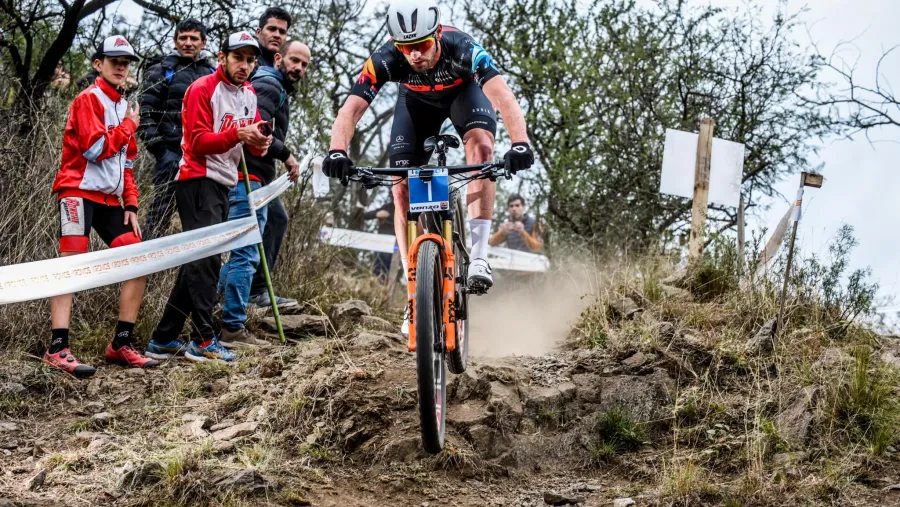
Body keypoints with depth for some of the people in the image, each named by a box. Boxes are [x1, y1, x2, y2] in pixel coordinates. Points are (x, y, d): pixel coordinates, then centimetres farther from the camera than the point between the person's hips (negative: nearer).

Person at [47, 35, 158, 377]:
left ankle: (121, 344, 8)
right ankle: (57, 349, -22)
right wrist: (129, 126, -5)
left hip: (110, 199, 8)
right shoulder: (88, 99, -5)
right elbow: (96, 148, -19)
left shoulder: (125, 107, 19)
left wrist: (131, 205, 12)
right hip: (79, 191, -8)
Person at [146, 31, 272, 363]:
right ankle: (203, 341, -17)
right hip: (198, 182, -9)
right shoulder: (202, 90, -10)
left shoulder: (248, 94, 15)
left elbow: (254, 141, 12)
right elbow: (199, 142, -17)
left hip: (222, 185, 9)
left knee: (197, 263, 9)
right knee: (207, 258, -16)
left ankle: (163, 339, 14)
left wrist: (260, 143, -12)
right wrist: (237, 134, -30)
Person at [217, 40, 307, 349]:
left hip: (252, 180, 11)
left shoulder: (277, 89, 26)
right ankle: (234, 329, -11)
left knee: (242, 253, 14)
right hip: (249, 178, -11)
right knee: (247, 255, -11)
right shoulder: (269, 85, -8)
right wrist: (287, 155, -12)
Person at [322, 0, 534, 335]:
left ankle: (479, 256, -30)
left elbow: (504, 97, -52)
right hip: (417, 101, 2)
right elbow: (351, 109, -40)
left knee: (480, 144, -33)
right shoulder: (386, 60, -35)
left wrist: (520, 143, -69)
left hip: (464, 92, -2)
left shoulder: (461, 49, -41)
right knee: (402, 189, -11)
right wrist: (337, 151, -60)